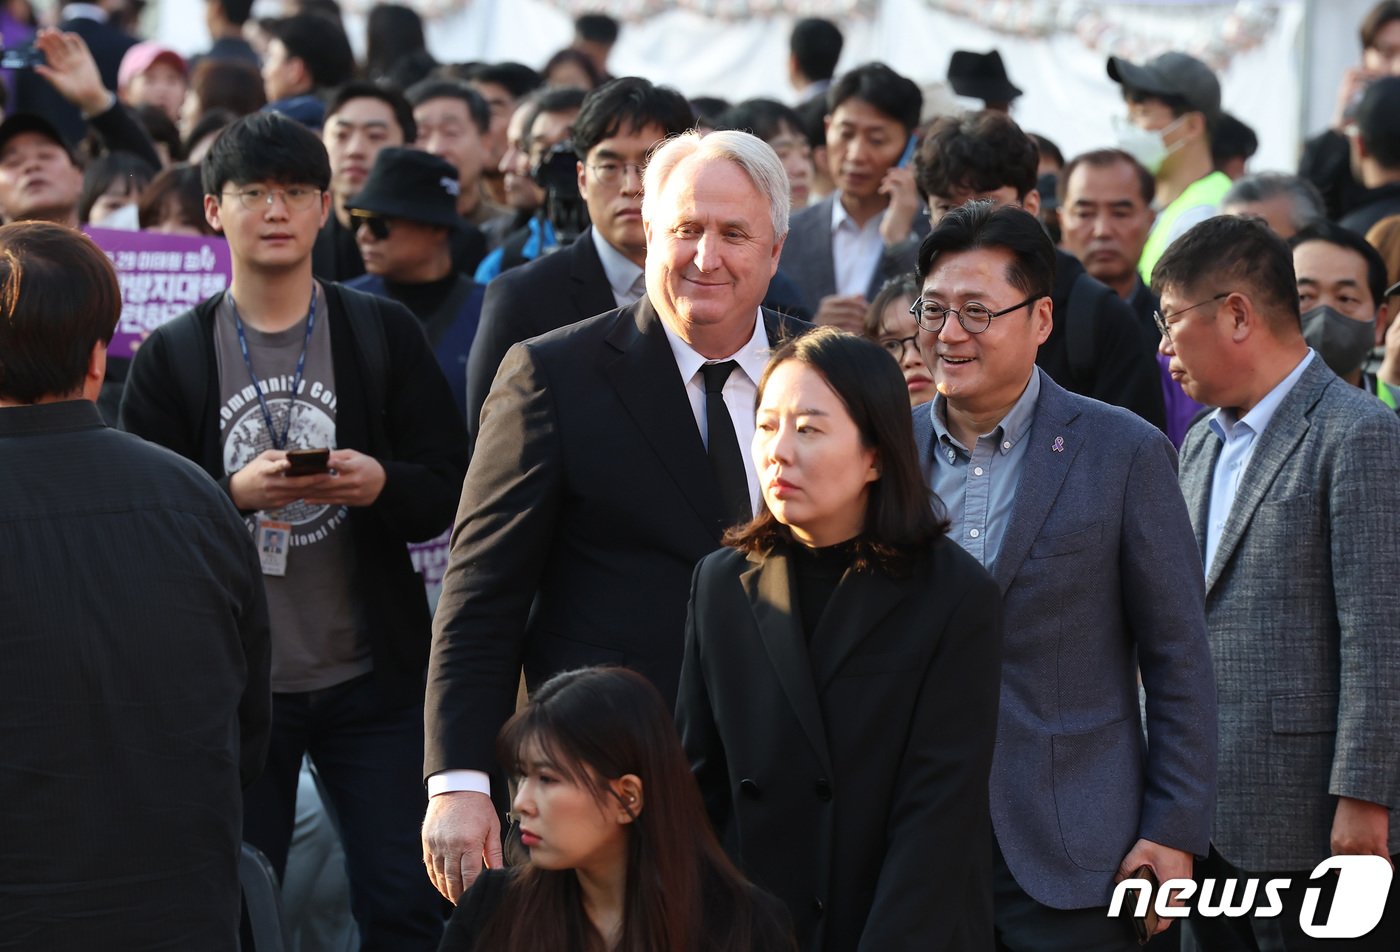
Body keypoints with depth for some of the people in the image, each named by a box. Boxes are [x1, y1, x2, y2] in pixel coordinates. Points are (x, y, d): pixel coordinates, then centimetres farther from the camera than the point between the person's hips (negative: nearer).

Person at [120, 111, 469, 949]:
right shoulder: (172, 356, 5)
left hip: (372, 679, 0)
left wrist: (382, 484, -18)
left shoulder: (386, 335, 6)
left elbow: (450, 493, 3)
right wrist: (235, 493, -18)